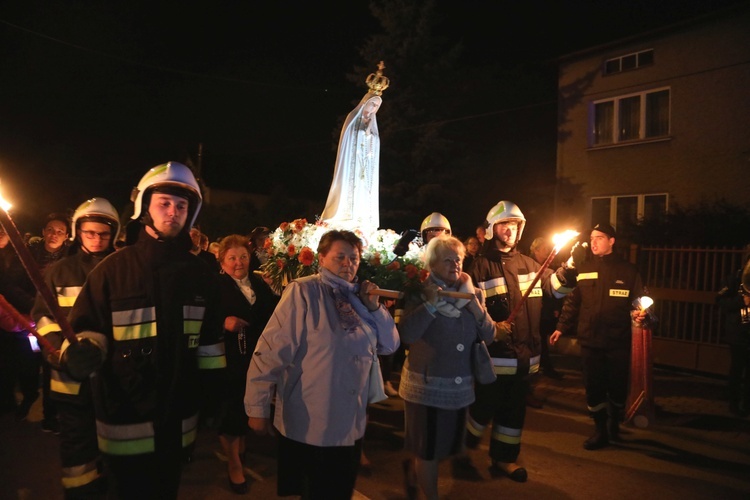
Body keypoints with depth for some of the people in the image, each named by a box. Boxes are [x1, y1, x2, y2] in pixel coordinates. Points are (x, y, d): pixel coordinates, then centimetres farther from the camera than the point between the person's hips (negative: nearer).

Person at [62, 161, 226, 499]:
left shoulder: (202, 274, 2)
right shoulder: (113, 268, -8)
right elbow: (88, 328, -6)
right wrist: (83, 352, -27)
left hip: (179, 417, 4)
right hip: (125, 415, -3)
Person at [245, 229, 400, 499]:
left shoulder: (358, 297, 6)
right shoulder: (303, 291, -14)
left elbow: (389, 345, 7)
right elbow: (271, 351, -17)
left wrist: (374, 307, -7)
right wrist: (258, 406, -18)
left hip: (351, 423, 7)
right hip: (308, 425, -6)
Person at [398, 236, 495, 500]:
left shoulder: (472, 293, 4)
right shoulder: (420, 294, -8)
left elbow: (489, 336, 0)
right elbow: (407, 334, -20)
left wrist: (478, 309, -15)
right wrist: (430, 304, -25)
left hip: (460, 386, 5)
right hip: (427, 385, -5)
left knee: (445, 447, 20)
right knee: (428, 450, 6)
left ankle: (412, 469, 48)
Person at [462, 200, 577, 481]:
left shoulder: (528, 263, 12)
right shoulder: (481, 266, -7)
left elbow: (553, 285, 7)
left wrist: (568, 270, -11)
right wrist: (491, 327, -22)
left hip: (524, 352, 6)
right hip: (494, 352, -5)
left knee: (515, 408, 15)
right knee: (486, 404, 5)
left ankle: (505, 456, 31)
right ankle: (466, 445, 31)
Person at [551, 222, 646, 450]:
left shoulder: (627, 270, 3)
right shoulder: (583, 268, 7)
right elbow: (572, 301, 6)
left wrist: (638, 313, -18)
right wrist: (561, 327, -1)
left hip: (618, 341, -1)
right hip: (589, 340, 1)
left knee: (618, 387, 9)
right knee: (593, 388, 5)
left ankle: (614, 425, 35)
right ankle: (600, 430, 22)